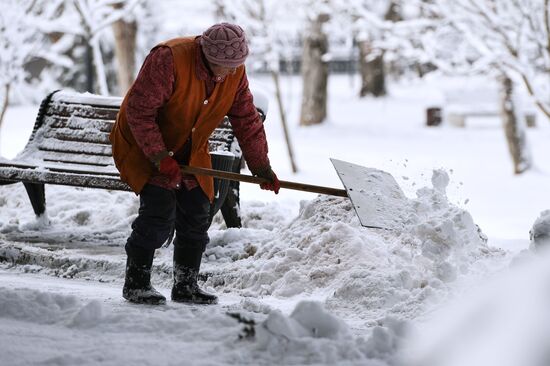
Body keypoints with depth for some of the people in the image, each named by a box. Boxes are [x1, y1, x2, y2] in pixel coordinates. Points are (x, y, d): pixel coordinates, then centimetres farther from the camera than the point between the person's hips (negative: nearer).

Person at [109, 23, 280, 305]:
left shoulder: (235, 73, -9)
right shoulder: (168, 59, -30)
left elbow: (247, 122, 3)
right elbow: (139, 112, -27)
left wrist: (262, 169, 2)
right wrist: (160, 158, -30)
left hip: (190, 153, 6)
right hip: (143, 146, -6)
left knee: (197, 218, 2)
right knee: (160, 211, -18)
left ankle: (185, 286, 16)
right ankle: (135, 283, -7)